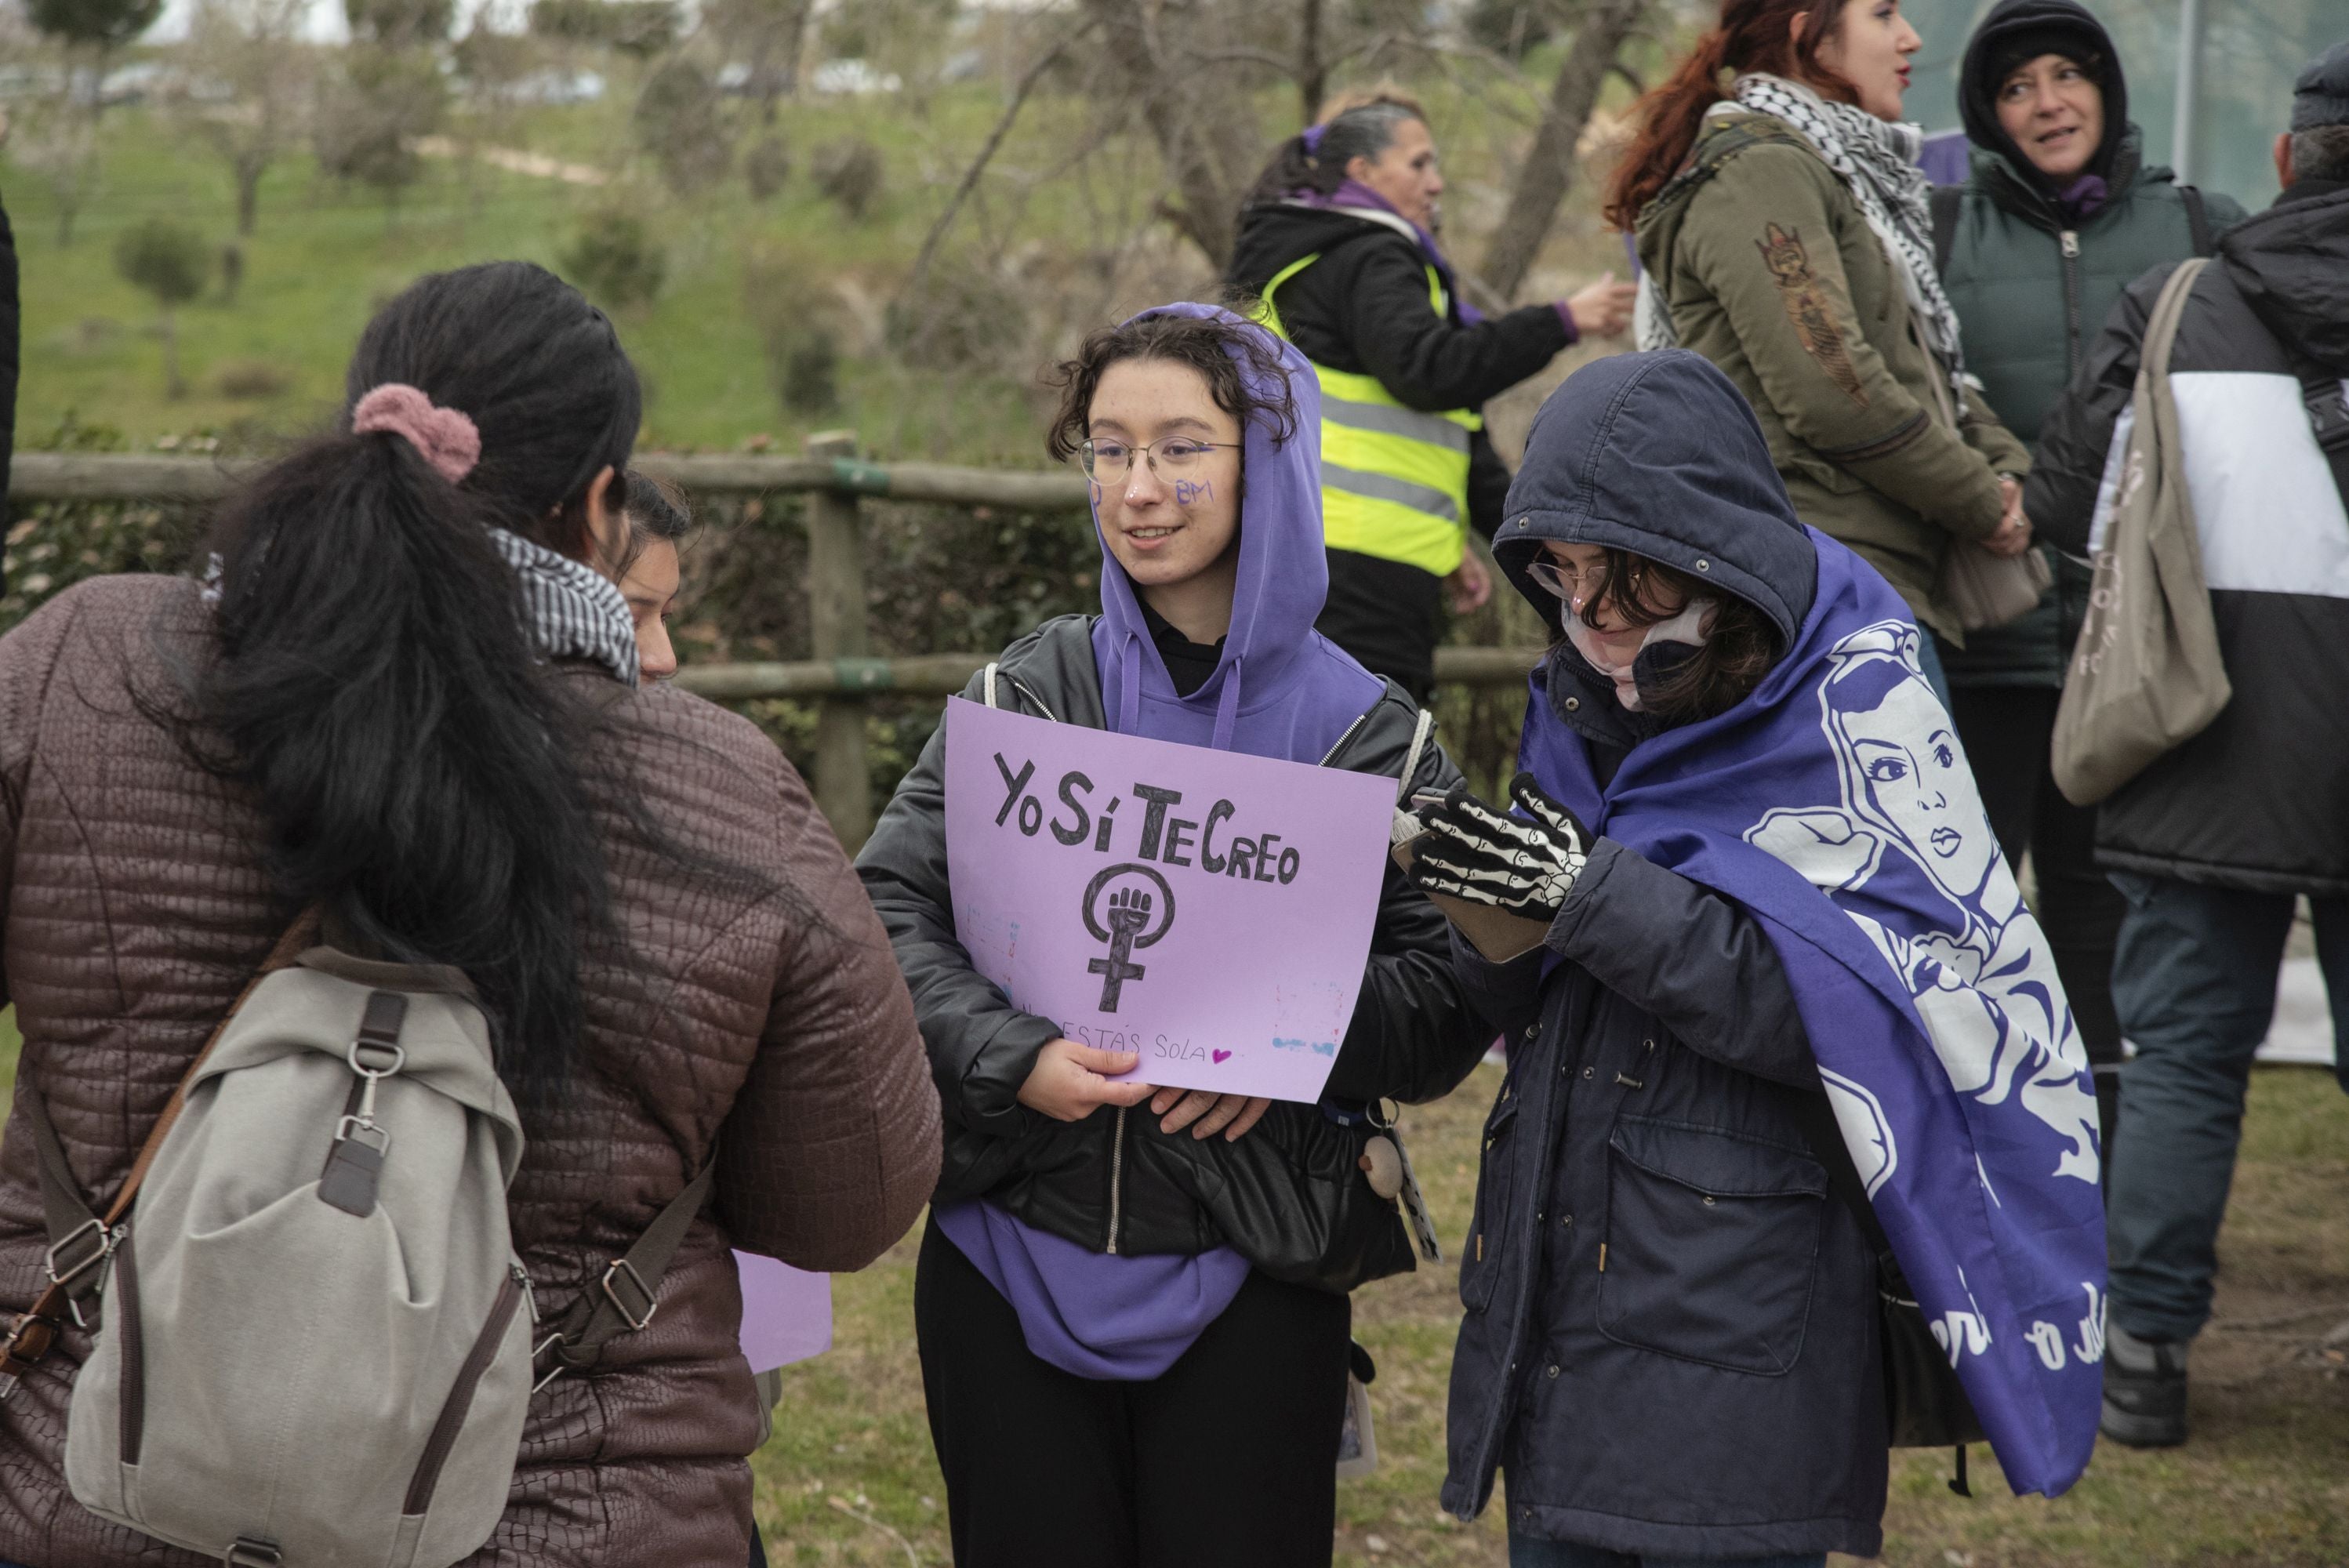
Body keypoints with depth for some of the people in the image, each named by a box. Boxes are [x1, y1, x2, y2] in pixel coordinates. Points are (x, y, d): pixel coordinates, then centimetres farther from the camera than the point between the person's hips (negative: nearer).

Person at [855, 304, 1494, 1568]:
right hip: (1013, 1265, 1)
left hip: (1248, 1285, -1)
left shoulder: (1367, 732, 1)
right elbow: (886, 908, -4)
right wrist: (1012, 1058, -20)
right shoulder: (1026, 695, 3)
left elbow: (1449, 1000, -1)